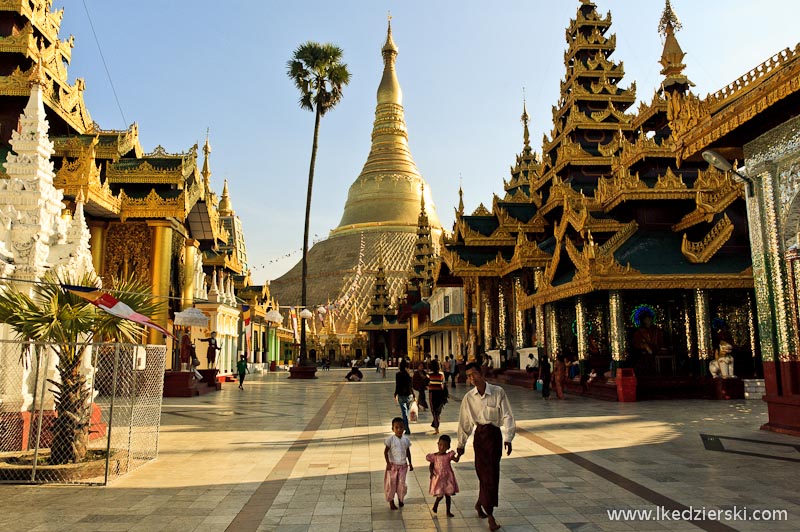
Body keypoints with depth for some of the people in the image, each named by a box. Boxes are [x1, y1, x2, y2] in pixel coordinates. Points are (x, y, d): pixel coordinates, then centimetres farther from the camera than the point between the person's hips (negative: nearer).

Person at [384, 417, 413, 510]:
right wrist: (388, 463, -16)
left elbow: (408, 452, 9)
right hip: (393, 465, -3)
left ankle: (400, 499, 29)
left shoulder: (406, 439, -1)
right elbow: (386, 451, -10)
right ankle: (391, 501, 21)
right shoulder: (390, 439, -13)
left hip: (403, 465, 3)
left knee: (402, 483, 6)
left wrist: (410, 463, 11)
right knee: (391, 483, 5)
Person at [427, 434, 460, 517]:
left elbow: (456, 460, -21)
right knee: (440, 495, 0)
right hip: (438, 478, -1)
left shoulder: (449, 455, -7)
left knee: (448, 495, 9)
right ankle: (435, 505, 31)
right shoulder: (434, 456, -6)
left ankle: (448, 511, 24)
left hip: (447, 478, 1)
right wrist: (431, 473, -15)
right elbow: (431, 466, 2)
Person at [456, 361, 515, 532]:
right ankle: (490, 515, 11)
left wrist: (507, 439, -12)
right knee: (488, 474, -1)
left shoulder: (498, 392, -8)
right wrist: (461, 444, 11)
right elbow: (464, 423, 6)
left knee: (490, 474, 7)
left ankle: (480, 504, 31)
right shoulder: (469, 398, -3)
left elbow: (506, 416, -6)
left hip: (495, 434, 0)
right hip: (480, 436, 0)